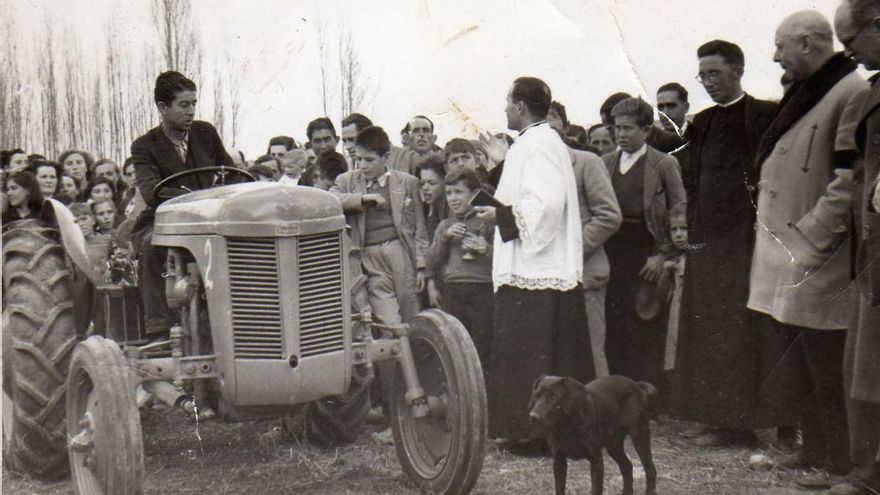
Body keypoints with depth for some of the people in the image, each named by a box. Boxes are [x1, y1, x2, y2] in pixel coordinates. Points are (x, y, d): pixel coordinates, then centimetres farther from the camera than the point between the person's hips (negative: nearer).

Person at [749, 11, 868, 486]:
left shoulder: (853, 93, -13)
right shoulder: (801, 95, 15)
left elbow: (850, 180, -19)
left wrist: (811, 237, -18)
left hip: (817, 266, -9)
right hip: (783, 259, 9)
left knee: (827, 374, 0)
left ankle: (837, 465, 11)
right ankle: (806, 451, 26)